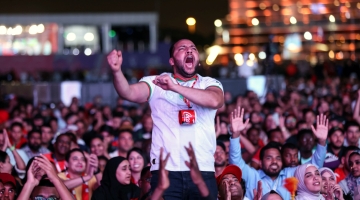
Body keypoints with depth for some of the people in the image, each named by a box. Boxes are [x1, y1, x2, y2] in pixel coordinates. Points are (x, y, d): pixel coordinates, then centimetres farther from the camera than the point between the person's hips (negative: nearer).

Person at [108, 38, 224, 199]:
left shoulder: (210, 83, 9)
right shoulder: (156, 83, 8)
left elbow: (215, 100, -14)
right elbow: (129, 93, -9)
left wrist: (175, 87, -24)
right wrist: (117, 71, -30)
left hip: (202, 171, 1)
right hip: (165, 170, -1)